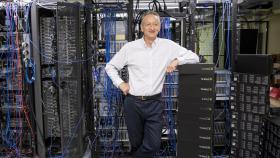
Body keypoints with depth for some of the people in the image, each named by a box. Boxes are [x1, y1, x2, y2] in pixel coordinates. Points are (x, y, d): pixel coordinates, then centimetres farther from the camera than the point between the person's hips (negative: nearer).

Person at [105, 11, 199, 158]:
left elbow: (194, 57, 2)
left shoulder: (168, 46, 0)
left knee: (153, 145, 0)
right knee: (136, 144, 13)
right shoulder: (130, 47, 0)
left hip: (155, 103, 1)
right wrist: (120, 83, -1)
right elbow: (110, 66, 11)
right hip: (133, 103, 0)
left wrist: (176, 60, -15)